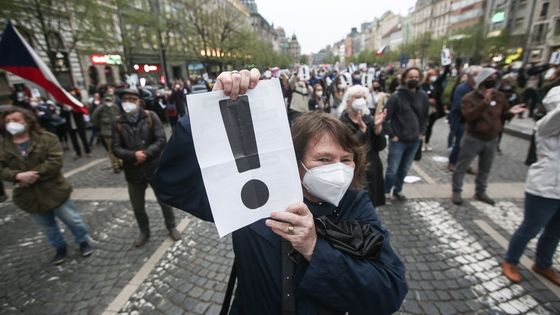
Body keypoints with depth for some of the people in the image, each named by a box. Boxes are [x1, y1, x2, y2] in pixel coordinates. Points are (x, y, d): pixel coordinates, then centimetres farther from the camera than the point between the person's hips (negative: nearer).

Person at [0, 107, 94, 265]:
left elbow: (55, 162, -19)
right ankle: (60, 248, 40)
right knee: (47, 227, 20)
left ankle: (83, 242, 31)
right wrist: (18, 176, -23)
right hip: (29, 196, 4)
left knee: (72, 219, 8)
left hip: (54, 190, -4)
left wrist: (34, 175, -25)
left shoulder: (47, 138, -10)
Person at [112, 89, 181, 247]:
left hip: (155, 168, -2)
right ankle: (144, 231, 40)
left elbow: (161, 140, -12)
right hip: (133, 171, 2)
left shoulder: (150, 116, -5)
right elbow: (115, 148, -4)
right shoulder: (118, 123, 0)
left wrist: (146, 154, -22)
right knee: (137, 206, 15)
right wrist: (133, 155, -21)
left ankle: (171, 227, 35)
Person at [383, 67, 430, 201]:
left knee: (404, 169, 16)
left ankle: (398, 190, 33)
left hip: (415, 140, 5)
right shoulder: (396, 96, -12)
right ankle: (386, 192, 17)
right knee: (392, 169, -1)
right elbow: (385, 117, -12)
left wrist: (422, 132, 8)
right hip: (398, 140, -5)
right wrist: (391, 135, -12)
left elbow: (425, 116, 16)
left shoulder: (423, 96, 4)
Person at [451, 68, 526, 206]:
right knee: (462, 167, 2)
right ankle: (456, 192, 15)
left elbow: (504, 115, 12)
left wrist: (511, 112, -10)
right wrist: (485, 102, -34)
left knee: (485, 169, 16)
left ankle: (480, 193, 31)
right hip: (473, 139, -5)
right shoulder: (470, 97, -12)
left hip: (492, 140, 6)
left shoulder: (499, 96, 3)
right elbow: (468, 115, -27)